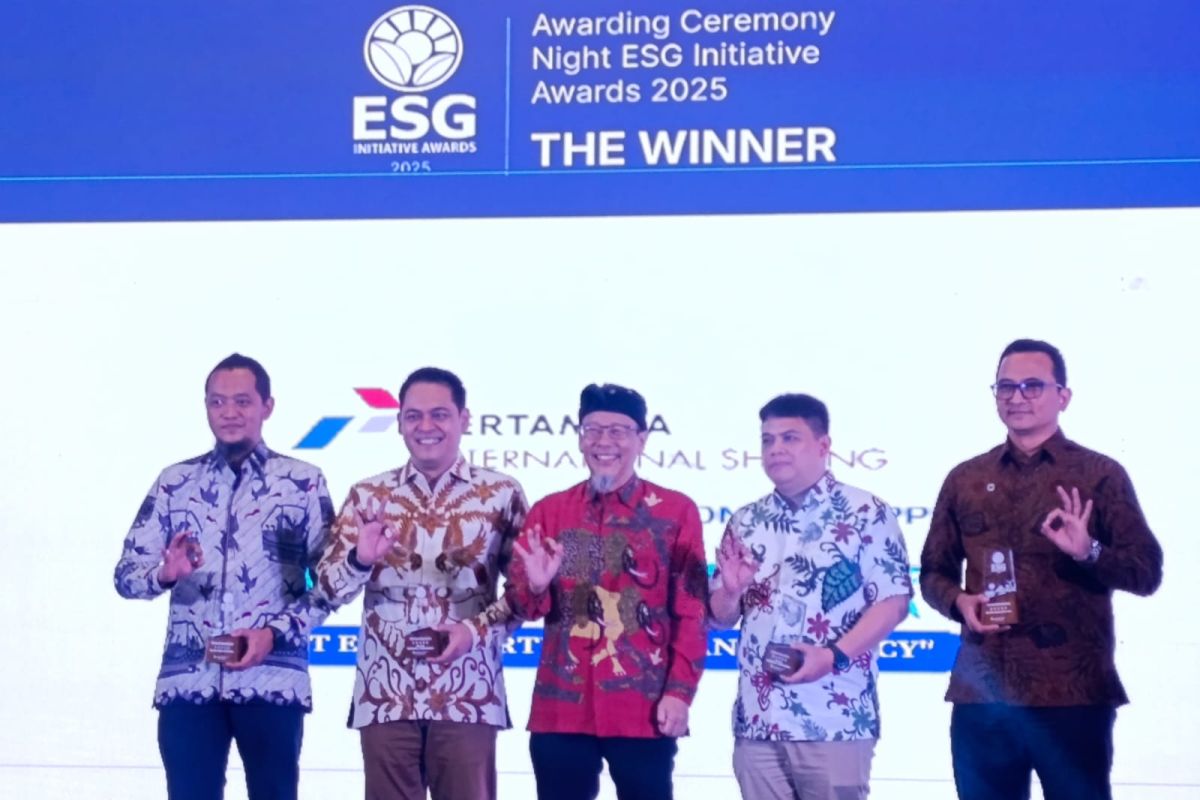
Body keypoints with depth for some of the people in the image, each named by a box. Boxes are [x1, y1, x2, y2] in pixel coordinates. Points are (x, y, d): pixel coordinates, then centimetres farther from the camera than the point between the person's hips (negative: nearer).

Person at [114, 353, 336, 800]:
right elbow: (125, 574, 6)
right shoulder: (175, 482, 9)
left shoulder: (303, 482, 4)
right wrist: (165, 574, -16)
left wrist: (276, 632, -13)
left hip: (272, 681, -1)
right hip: (187, 682, 2)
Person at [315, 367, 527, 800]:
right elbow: (330, 586, 2)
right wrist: (360, 560, -19)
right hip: (386, 694, 1)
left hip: (468, 695, -1)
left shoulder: (502, 494, 3)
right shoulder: (368, 496, 7)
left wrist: (477, 629, -12)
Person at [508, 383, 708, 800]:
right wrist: (535, 587, -17)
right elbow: (521, 605, 5)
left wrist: (680, 692, -8)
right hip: (560, 708, 2)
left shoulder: (676, 511, 1)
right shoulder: (549, 511, 8)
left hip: (644, 710, -2)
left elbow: (691, 613, -1)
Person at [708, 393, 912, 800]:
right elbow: (721, 615, 15)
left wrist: (835, 655, -18)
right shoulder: (745, 522, 13)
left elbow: (892, 601, -7)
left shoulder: (866, 513, -2)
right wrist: (731, 591, -8)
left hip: (835, 720, -5)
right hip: (758, 721, 5)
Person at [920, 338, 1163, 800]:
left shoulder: (1100, 475, 4)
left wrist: (1089, 552, -18)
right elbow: (934, 571, 18)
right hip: (981, 693, 3)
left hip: (1073, 694, -3)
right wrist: (958, 601, -4)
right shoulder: (964, 480, 14)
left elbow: (1147, 572, 0)